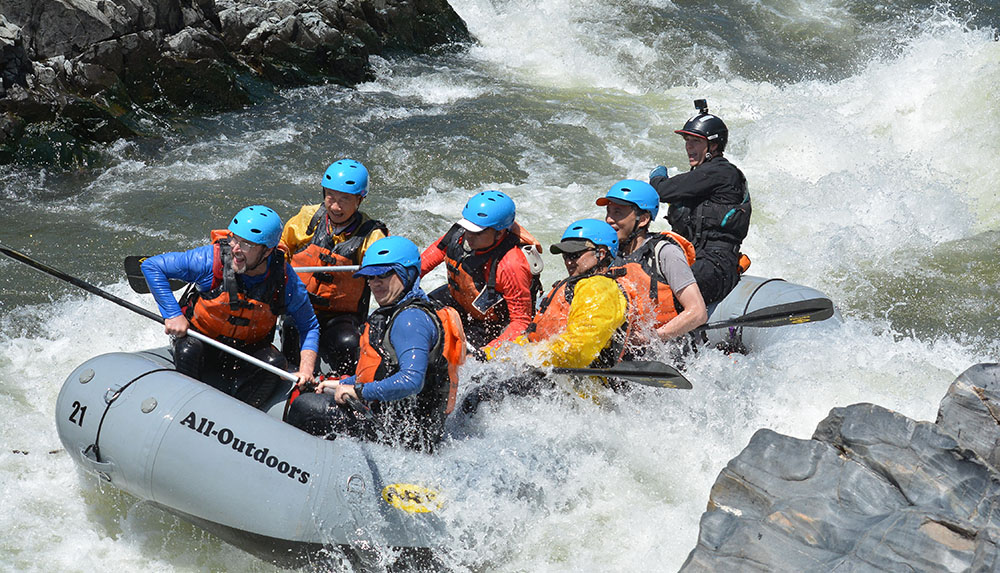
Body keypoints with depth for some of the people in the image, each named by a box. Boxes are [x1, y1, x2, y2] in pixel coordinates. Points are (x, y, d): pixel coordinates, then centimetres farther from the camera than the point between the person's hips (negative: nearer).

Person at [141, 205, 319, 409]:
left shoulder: (285, 280, -18)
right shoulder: (211, 259, -24)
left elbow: (309, 326, -5)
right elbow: (151, 266, -15)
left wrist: (306, 368, -21)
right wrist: (172, 314, -21)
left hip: (246, 349, 1)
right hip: (200, 339, -1)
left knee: (275, 363, -26)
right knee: (188, 351, -33)